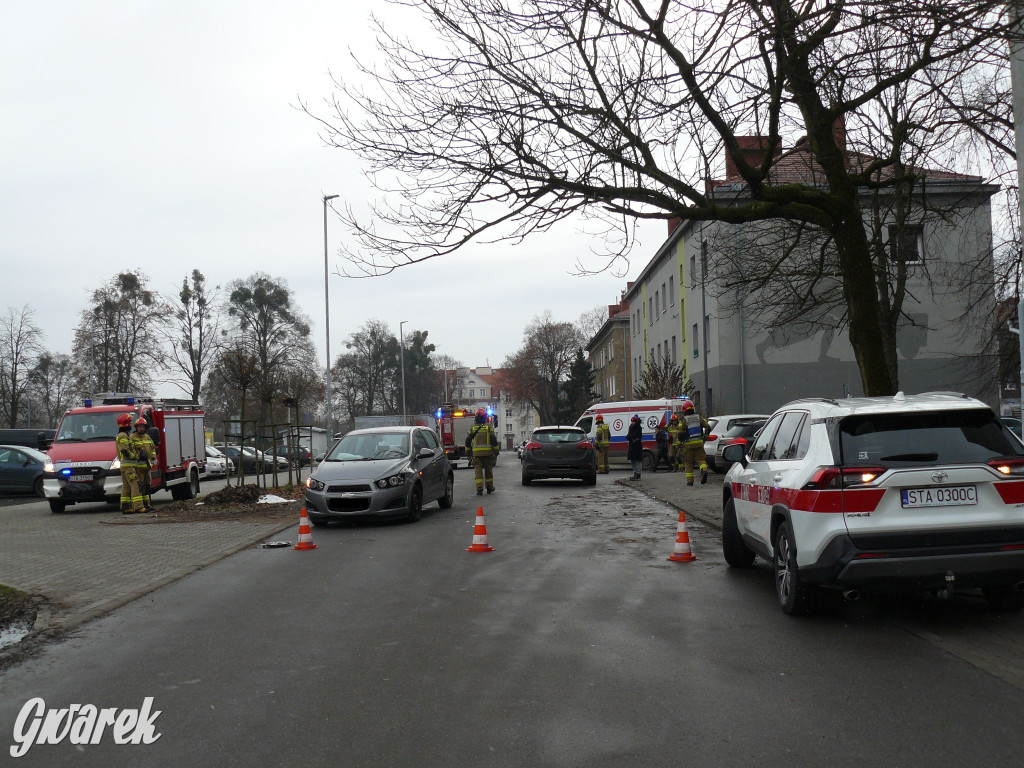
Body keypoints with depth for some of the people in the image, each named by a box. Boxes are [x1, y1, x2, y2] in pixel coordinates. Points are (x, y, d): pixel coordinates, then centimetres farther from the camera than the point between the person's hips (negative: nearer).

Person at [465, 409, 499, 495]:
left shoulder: (472, 427, 7)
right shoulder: (489, 426, 1)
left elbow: (468, 440, 9)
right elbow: (493, 439, -3)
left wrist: (467, 451, 17)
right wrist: (496, 450, 3)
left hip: (476, 452, 0)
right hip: (488, 452, 0)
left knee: (478, 470, -1)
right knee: (488, 470, 12)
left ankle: (479, 489, -10)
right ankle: (489, 488, 21)